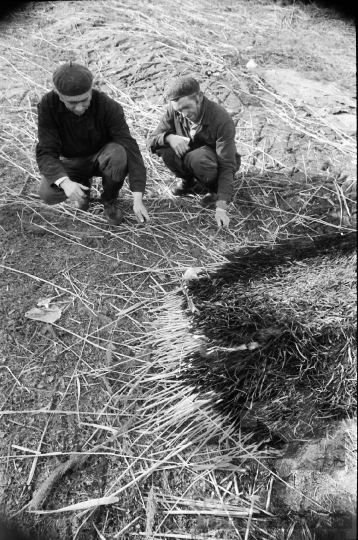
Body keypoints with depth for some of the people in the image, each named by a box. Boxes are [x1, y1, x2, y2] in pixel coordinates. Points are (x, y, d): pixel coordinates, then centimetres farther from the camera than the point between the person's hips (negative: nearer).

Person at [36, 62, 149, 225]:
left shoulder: (109, 107, -27)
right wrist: (64, 181, -46)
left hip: (102, 157, -1)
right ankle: (83, 184, 8)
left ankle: (110, 200, -6)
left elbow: (130, 149, -31)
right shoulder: (48, 105, -22)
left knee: (118, 153, -36)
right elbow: (46, 152, -24)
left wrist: (138, 199, -40)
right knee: (48, 193, -27)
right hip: (72, 161, 1)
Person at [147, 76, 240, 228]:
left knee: (197, 158, -39)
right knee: (165, 149, -27)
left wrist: (221, 207, -41)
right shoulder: (174, 111, -17)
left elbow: (227, 166, -32)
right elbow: (151, 141, -14)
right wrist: (169, 137, -38)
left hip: (217, 161, -4)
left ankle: (215, 191, -8)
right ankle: (188, 181, 2)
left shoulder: (222, 120, -29)